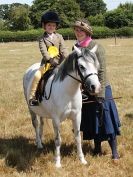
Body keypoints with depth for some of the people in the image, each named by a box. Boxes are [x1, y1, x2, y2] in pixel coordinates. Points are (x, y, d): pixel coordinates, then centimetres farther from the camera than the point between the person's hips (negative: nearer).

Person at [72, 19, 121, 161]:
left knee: (105, 120, 0)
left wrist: (100, 96, -19)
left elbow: (101, 72, -17)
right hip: (85, 91, 6)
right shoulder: (76, 48, 4)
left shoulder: (97, 48, -15)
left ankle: (114, 152, 10)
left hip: (99, 90, -6)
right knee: (92, 121, 14)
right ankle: (97, 149, 28)